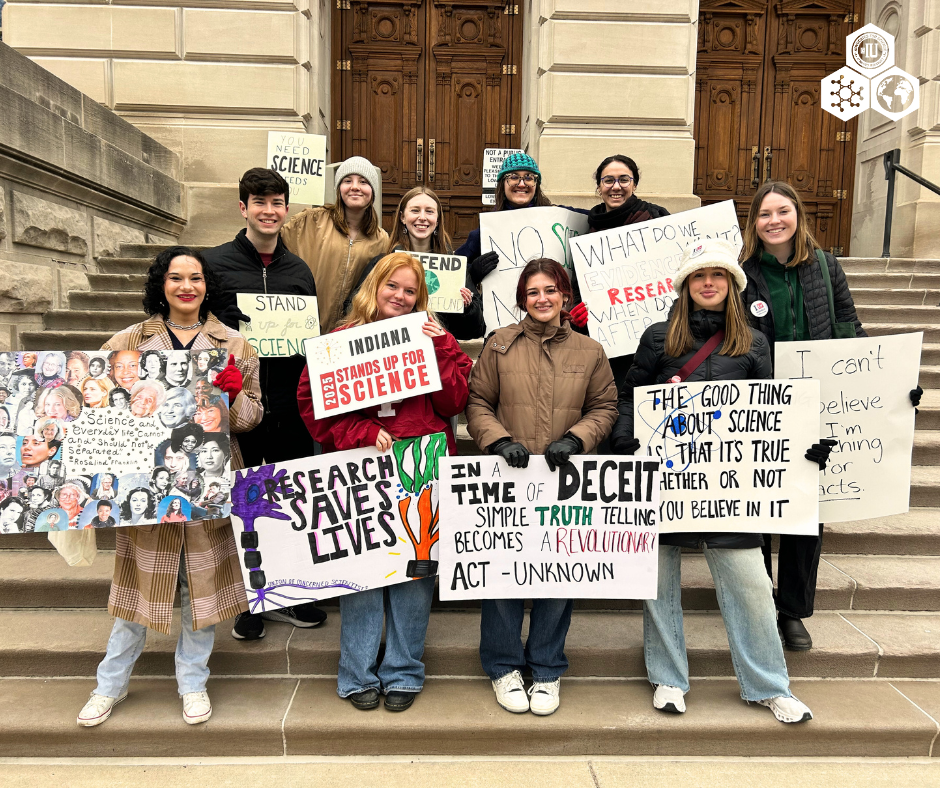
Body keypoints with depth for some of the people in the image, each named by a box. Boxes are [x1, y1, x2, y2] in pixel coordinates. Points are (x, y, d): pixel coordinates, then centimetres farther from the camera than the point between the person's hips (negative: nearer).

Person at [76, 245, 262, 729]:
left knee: (204, 580, 8)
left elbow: (252, 415, 4)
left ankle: (193, 681, 29)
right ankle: (111, 683, 33)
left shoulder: (232, 344, 6)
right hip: (146, 476, 0)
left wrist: (233, 393, -16)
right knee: (139, 577, 10)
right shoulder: (129, 341, 7)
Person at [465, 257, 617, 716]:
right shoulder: (500, 344, 3)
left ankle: (547, 669, 28)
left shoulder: (589, 351, 7)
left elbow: (604, 407, 9)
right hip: (507, 478, -1)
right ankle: (503, 666, 26)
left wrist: (576, 438, -8)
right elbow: (477, 403, 3)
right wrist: (499, 440, -13)